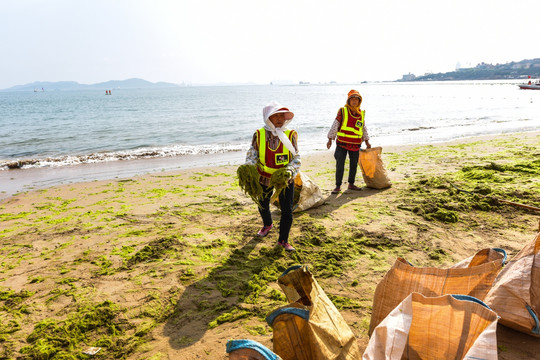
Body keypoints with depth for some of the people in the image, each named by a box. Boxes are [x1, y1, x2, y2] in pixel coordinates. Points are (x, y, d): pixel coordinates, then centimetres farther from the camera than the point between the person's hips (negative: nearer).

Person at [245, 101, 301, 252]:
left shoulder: (290, 135, -10)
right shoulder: (259, 134, -8)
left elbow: (296, 158, -11)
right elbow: (252, 154, -5)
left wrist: (290, 171, -30)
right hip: (264, 178, 2)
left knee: (287, 211, -2)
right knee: (263, 205, 21)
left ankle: (283, 240, 18)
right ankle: (268, 225, 54)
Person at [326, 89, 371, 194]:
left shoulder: (362, 114, 7)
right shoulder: (342, 111, -5)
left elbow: (364, 128, 18)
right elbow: (335, 125, -5)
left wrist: (367, 142, 19)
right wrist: (330, 139, -7)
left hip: (355, 145, 4)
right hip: (342, 143, -4)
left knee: (354, 165, 12)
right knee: (340, 165, -4)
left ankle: (351, 184, 27)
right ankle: (338, 186, 4)